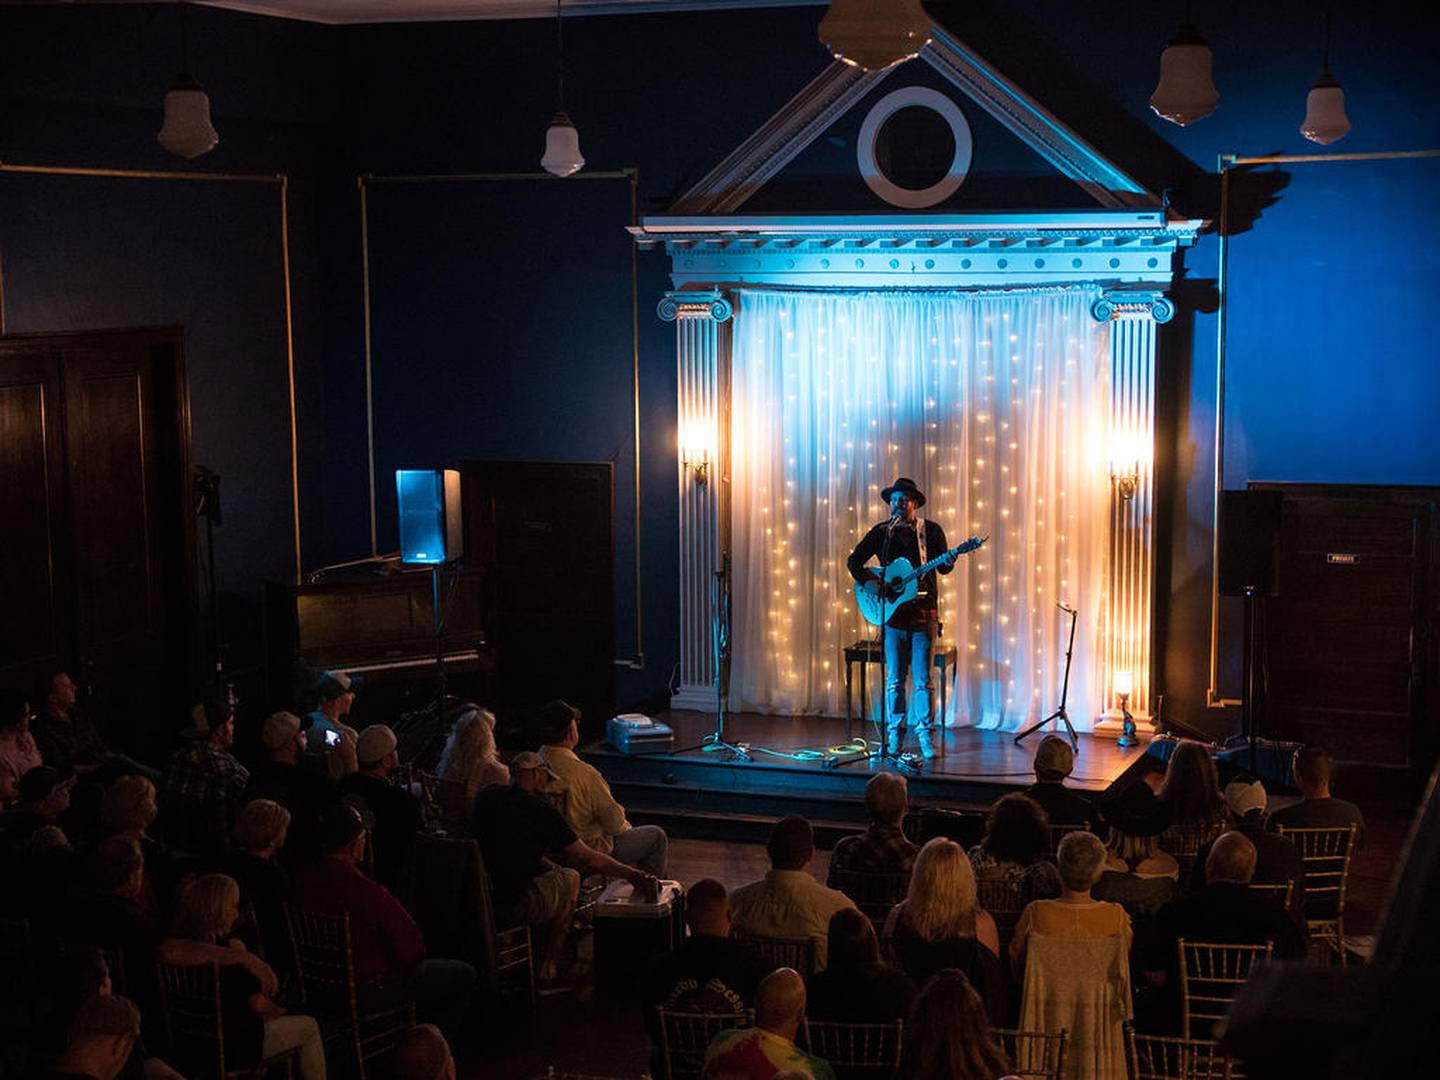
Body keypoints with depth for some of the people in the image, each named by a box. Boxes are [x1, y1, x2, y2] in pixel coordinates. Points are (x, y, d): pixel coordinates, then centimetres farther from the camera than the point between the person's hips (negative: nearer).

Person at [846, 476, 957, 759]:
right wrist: (870, 582, -5)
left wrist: (948, 563, -18)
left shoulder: (931, 530, 3)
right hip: (893, 612, 2)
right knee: (894, 679, 4)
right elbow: (854, 561, 9)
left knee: (922, 679, -2)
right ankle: (895, 736, 12)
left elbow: (942, 568, 4)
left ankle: (925, 737, 5)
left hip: (923, 612, -2)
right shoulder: (881, 532, 7)